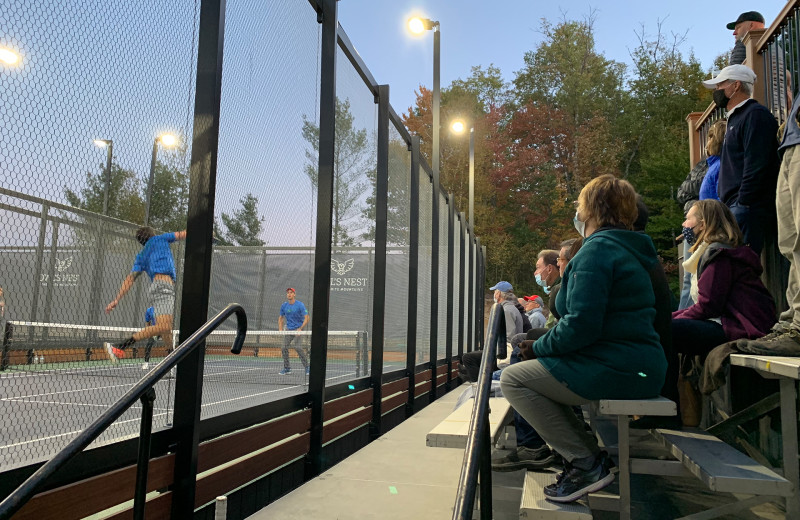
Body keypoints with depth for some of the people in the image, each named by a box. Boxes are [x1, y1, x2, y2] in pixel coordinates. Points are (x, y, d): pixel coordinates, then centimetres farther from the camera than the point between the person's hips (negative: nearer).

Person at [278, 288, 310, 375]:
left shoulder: (300, 305, -11)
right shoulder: (284, 305, 4)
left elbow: (306, 318, -13)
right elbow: (280, 318, 16)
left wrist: (300, 329, -23)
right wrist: (280, 330, 3)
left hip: (298, 329, -5)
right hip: (288, 329, 5)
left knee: (297, 347, -20)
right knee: (284, 347, -4)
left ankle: (307, 367, -9)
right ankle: (287, 368, 11)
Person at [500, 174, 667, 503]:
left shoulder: (597, 249, -15)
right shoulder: (629, 249, 18)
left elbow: (581, 325, -24)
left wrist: (540, 346, -7)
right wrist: (545, 346, 16)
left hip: (616, 370, -10)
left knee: (512, 379, -7)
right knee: (536, 374, 21)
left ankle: (585, 463, -6)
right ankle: (588, 454, 14)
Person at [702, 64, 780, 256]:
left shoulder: (755, 114, -6)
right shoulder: (736, 118, 24)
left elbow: (757, 166, -17)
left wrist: (743, 204, -20)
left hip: (748, 208, -10)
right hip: (736, 207, 10)